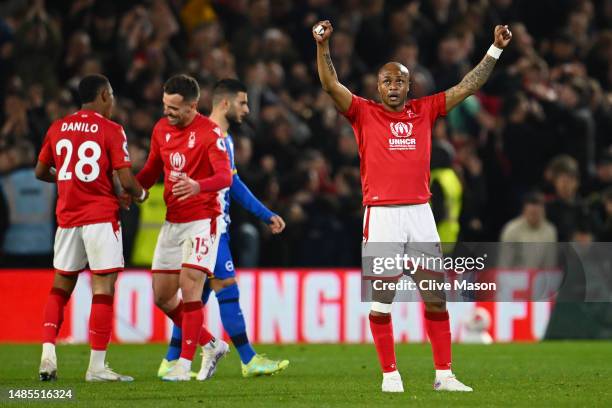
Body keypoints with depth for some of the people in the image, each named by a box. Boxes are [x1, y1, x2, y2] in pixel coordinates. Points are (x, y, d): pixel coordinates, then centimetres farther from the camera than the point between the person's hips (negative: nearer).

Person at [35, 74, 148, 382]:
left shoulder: (57, 128, 8)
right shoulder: (111, 130, -6)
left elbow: (40, 172, 18)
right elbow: (126, 181, -10)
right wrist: (140, 194, 10)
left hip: (67, 216, 5)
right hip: (101, 217, -5)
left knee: (61, 286, 14)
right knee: (104, 288, -3)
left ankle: (47, 355, 3)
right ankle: (97, 366, -6)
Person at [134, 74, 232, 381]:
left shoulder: (210, 132, -14)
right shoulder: (161, 129, 7)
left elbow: (225, 176, -24)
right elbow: (151, 171, 20)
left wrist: (197, 186, -44)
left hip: (203, 220, -7)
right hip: (173, 220, 7)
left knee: (189, 284, -17)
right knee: (162, 296, 5)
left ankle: (184, 364, -11)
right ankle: (211, 345, 21)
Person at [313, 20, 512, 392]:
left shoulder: (425, 111, 11)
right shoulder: (364, 113, 4)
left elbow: (468, 87, 14)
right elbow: (331, 86, -8)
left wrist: (495, 50, 9)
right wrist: (323, 46, -21)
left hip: (420, 212, 3)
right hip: (381, 214, -3)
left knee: (436, 297, 3)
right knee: (382, 299, -1)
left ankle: (444, 374, 8)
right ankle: (390, 374, 6)